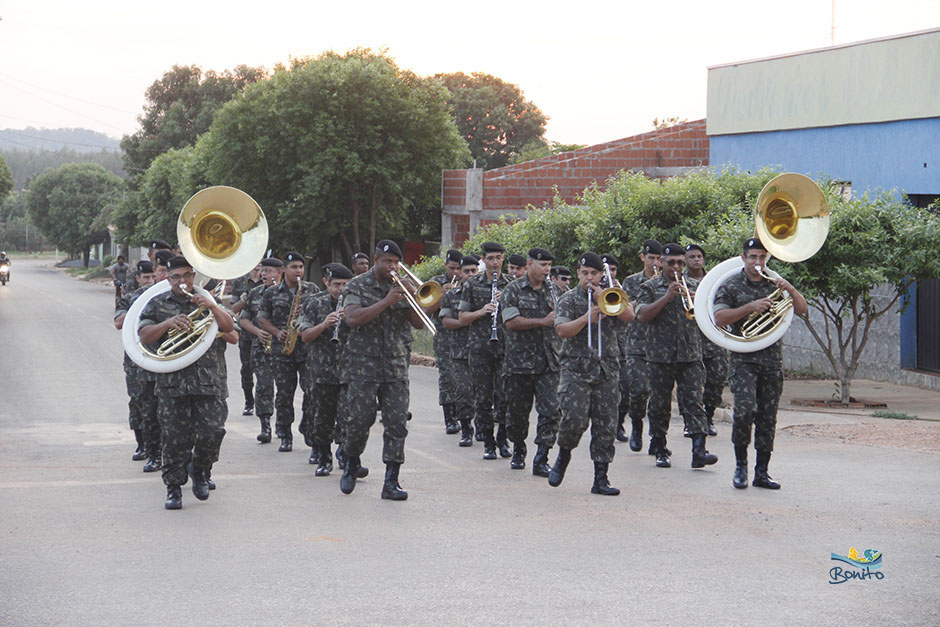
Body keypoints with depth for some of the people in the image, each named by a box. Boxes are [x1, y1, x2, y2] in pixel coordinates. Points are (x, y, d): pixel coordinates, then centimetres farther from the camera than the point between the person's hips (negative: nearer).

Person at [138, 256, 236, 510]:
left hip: (208, 380, 1)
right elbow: (144, 336, 0)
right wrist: (167, 323, -15)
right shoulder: (158, 304, 11)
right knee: (174, 438, -2)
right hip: (172, 381, -1)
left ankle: (199, 470, 20)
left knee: (212, 432, -8)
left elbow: (229, 328, 2)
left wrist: (212, 307, -14)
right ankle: (174, 488, 7)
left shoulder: (206, 301, 13)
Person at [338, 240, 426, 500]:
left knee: (397, 423, -5)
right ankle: (352, 464, 22)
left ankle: (391, 483, -3)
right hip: (362, 364, -3)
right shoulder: (357, 286, 1)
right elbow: (352, 318, -15)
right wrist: (386, 302, -19)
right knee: (360, 418, -6)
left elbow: (418, 323, 8)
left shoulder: (401, 287, 13)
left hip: (395, 365, 3)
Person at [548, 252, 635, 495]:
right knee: (574, 419, -16)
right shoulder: (569, 300, 6)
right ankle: (563, 455, 14)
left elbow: (629, 316, -6)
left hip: (606, 371, 3)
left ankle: (601, 479, 4)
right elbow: (562, 330, -9)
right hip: (576, 370, -3)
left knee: (606, 425, -1)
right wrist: (586, 318, -22)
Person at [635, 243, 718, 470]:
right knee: (660, 405, 5)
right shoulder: (650, 287, 6)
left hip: (690, 356, 1)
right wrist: (667, 296, -15)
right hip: (660, 356, -1)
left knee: (693, 402, -9)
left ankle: (699, 450, -16)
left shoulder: (694, 286, 13)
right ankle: (660, 451, 16)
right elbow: (642, 315, -9)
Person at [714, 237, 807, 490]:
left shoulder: (775, 284, 12)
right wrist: (750, 307, -19)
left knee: (767, 417, 4)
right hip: (744, 358, -3)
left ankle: (761, 472, 10)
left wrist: (790, 289, -11)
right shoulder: (731, 286, 3)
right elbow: (719, 318, -10)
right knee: (745, 409, -19)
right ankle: (741, 464, -1)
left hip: (773, 358, 3)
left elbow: (802, 310, 7)